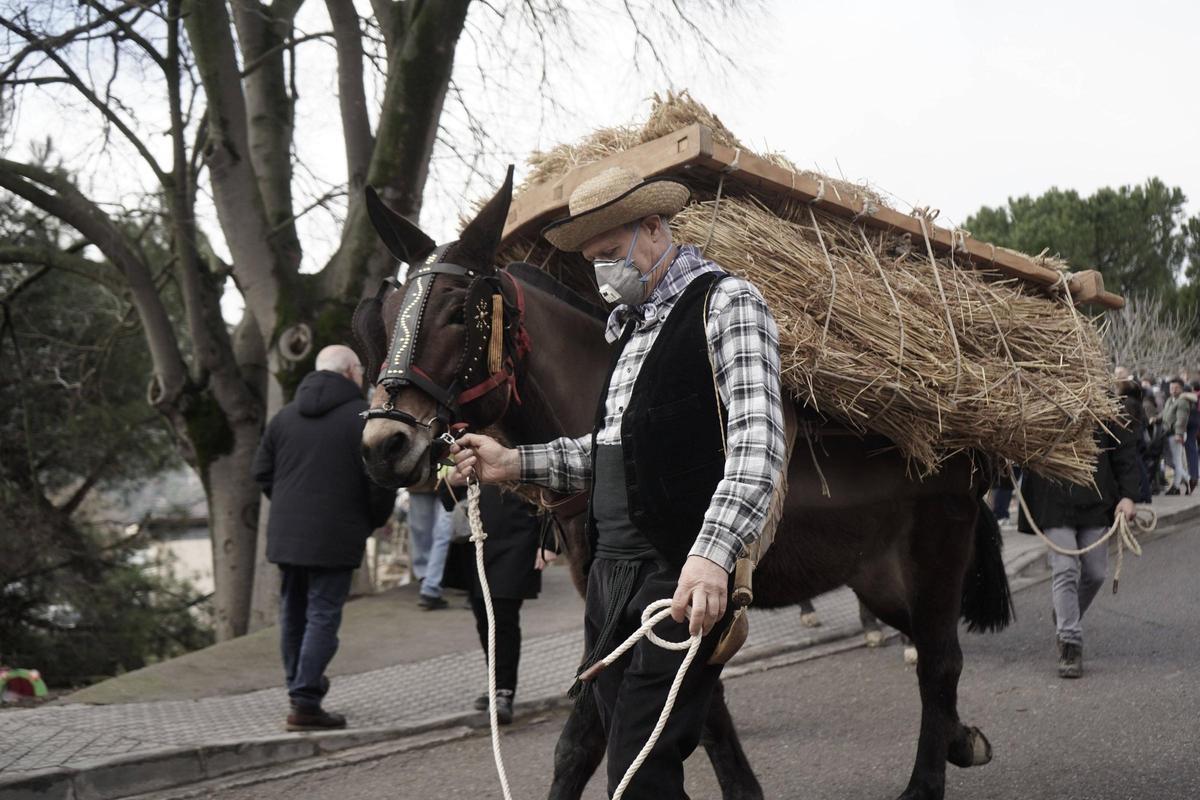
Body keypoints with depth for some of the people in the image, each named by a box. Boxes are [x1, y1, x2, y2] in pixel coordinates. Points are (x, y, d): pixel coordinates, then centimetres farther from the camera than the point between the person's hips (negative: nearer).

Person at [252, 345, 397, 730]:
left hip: (286, 535, 6)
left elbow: (262, 472, 11)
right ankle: (305, 704, -6)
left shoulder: (286, 415, 11)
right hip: (334, 538, -6)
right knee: (322, 616, -3)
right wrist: (374, 521, 6)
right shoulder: (364, 416, -6)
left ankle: (300, 684, 32)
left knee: (293, 613, 18)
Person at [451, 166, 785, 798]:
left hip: (682, 578, -8)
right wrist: (515, 463, 13)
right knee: (619, 740, 12)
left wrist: (712, 552, -32)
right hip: (610, 570, 8)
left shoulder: (727, 303, -6)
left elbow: (757, 442, -19)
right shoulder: (629, 325, 19)